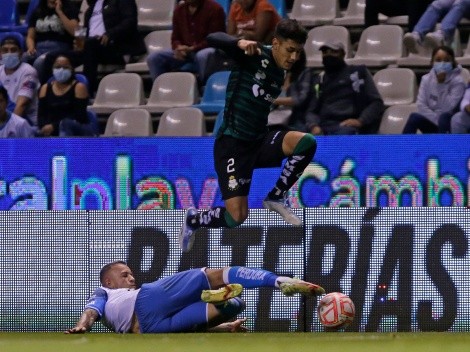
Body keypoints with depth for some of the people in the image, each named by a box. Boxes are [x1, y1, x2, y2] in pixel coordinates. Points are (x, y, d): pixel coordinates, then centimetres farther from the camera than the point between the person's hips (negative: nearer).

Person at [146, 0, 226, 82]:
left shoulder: (214, 9, -6)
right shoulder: (179, 10, 12)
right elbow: (175, 38, 14)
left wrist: (191, 49, -21)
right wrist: (179, 48, -11)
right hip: (184, 54, 5)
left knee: (202, 56, -42)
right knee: (153, 58, -13)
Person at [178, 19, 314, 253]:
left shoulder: (280, 75, 9)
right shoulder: (254, 55, -11)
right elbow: (212, 39, -24)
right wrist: (241, 43, -43)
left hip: (259, 142, 7)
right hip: (231, 144, -7)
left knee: (306, 142, -20)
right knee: (237, 217, -15)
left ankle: (276, 198, -3)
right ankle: (193, 220, 18)